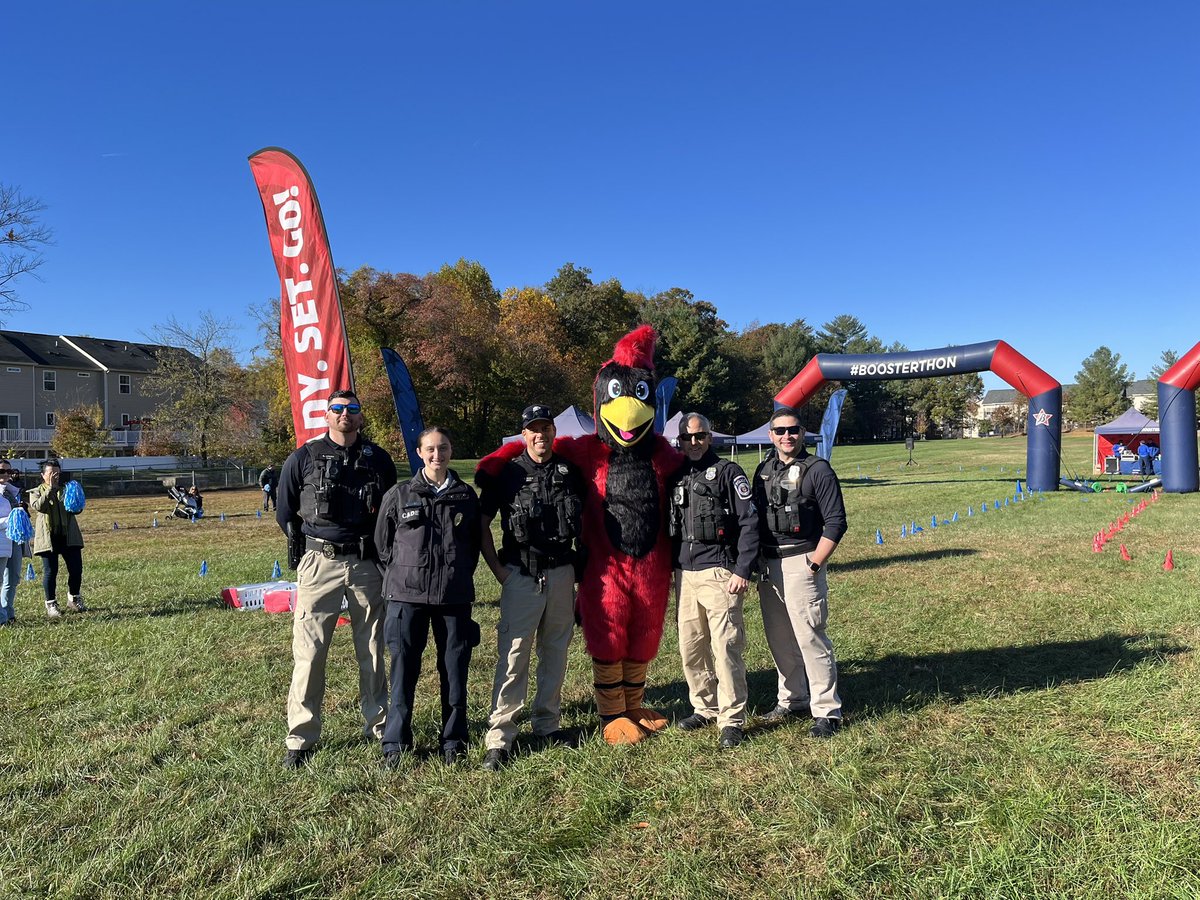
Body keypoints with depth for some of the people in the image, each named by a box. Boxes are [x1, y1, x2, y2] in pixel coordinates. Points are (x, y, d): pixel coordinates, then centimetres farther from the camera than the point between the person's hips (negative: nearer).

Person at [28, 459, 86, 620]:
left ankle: (74, 599, 21)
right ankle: (51, 605, 12)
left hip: (69, 536, 2)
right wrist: (50, 489, -16)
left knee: (76, 569, 2)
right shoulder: (36, 492, 7)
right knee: (50, 571, 0)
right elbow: (38, 506, -16)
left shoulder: (66, 489, 13)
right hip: (48, 537, -2)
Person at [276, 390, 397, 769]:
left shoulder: (379, 459, 7)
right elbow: (284, 512, 10)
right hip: (319, 564, -1)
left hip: (367, 565, 2)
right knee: (309, 653, -2)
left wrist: (381, 550, 9)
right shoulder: (303, 458, 2)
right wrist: (307, 550, 7)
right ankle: (301, 739, 9)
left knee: (372, 651, 9)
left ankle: (379, 727, 23)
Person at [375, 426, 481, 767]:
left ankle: (454, 742, 21)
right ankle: (396, 744, 17)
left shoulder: (466, 495, 6)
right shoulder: (399, 495, 2)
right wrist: (399, 576, 7)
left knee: (455, 670, 7)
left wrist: (461, 578, 11)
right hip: (407, 596, -1)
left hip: (454, 597, 1)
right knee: (403, 671, 4)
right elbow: (383, 544, 9)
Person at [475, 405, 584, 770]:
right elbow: (481, 523, -1)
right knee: (513, 654, -6)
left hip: (562, 573, 4)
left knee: (555, 651, 13)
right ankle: (499, 737, -1)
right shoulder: (507, 472, -3)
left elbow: (586, 521, 18)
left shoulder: (570, 472, 7)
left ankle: (547, 723, 28)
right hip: (521, 576, -3)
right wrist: (498, 570, -6)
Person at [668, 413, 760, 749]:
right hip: (684, 574, 6)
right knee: (690, 647, 10)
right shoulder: (676, 476, 14)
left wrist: (743, 570, -13)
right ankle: (705, 708, 26)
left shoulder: (728, 472, -2)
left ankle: (731, 720, 4)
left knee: (725, 647, -6)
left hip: (718, 572, -6)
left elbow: (749, 523, -7)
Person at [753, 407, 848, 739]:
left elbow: (836, 522, -8)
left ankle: (827, 711, 6)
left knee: (810, 639, -5)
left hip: (801, 563, -6)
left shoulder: (817, 470, -5)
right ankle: (792, 700, 29)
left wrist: (813, 563, -13)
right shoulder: (763, 470, 12)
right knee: (779, 640, 14)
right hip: (767, 564, 6)